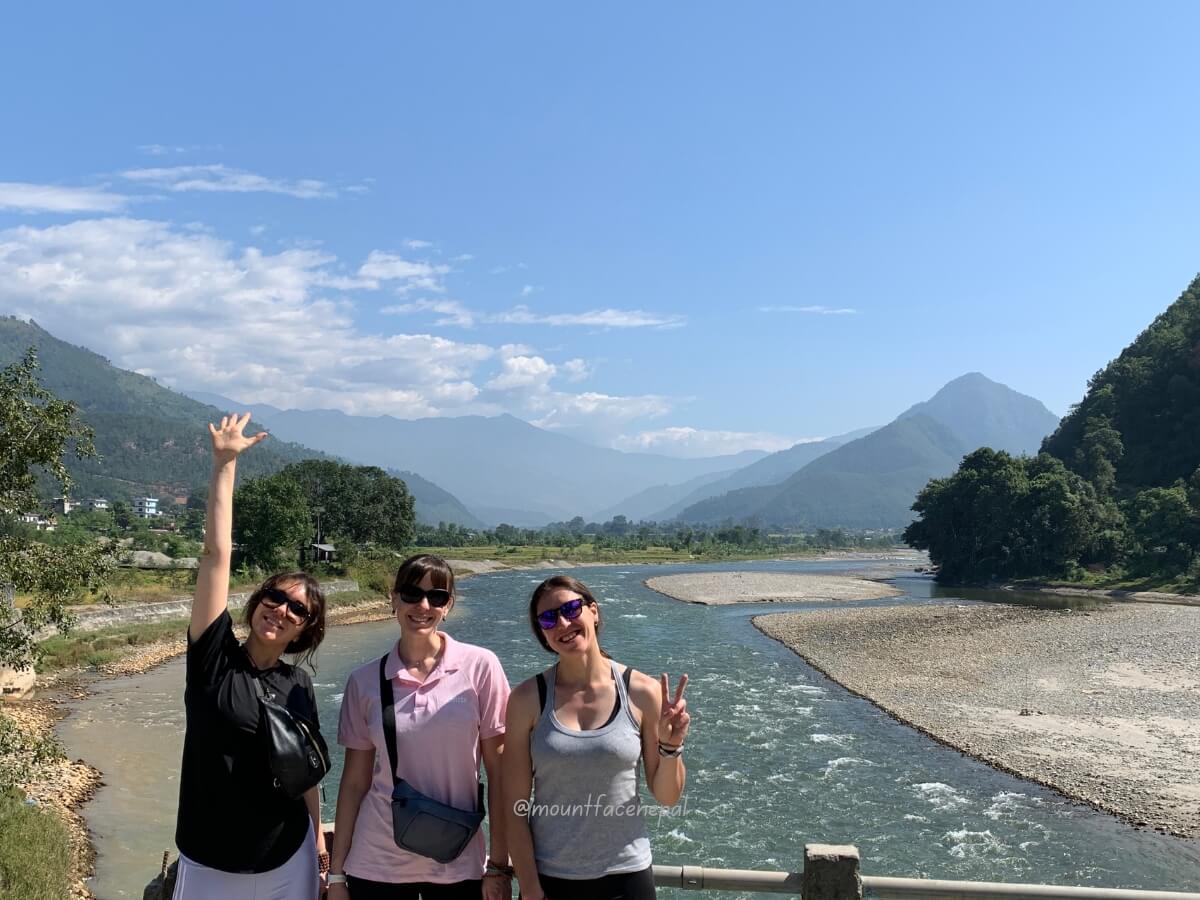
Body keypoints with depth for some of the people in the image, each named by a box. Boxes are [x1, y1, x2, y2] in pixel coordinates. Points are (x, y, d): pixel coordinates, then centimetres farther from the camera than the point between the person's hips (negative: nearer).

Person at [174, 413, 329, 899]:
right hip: (211, 861, -2)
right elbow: (216, 554, -16)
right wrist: (225, 465, -19)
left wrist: (318, 837, 13)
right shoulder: (214, 656, -10)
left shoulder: (299, 684, -1)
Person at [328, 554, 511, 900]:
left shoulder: (479, 666, -7)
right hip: (375, 867, 1)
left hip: (458, 866, -1)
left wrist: (499, 864, -6)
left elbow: (499, 770, -5)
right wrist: (337, 872, 4)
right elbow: (355, 780, 3)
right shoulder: (365, 681, -2)